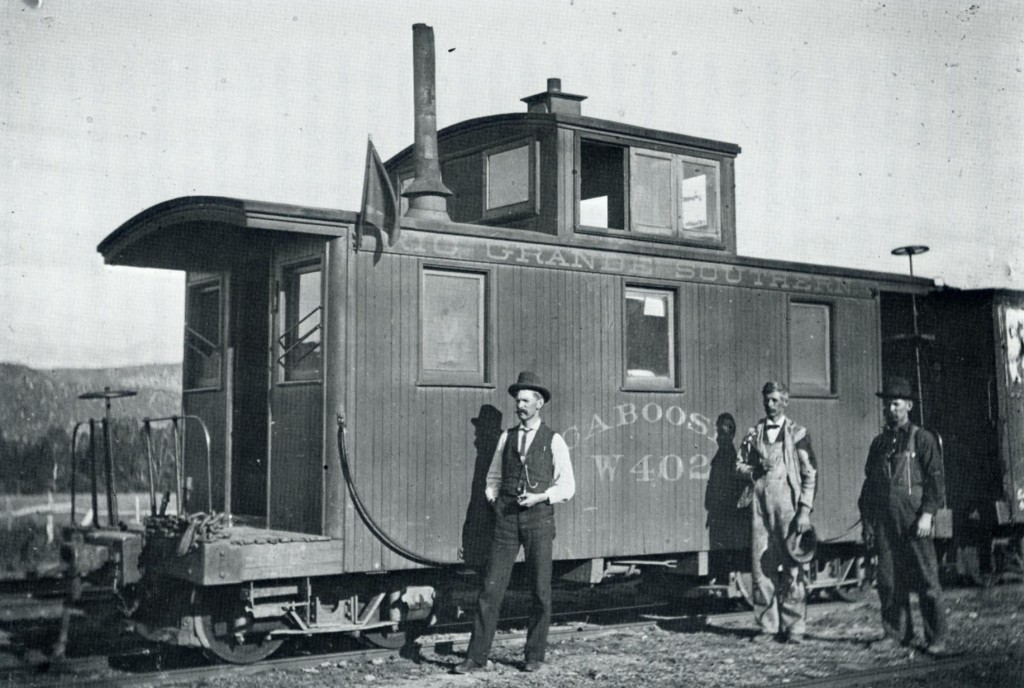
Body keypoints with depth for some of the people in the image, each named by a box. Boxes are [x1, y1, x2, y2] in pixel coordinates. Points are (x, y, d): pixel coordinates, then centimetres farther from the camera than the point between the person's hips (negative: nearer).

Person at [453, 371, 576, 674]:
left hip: (539, 517, -2)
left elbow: (567, 486, 1)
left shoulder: (554, 441, 3)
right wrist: (492, 496, 2)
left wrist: (540, 497, -13)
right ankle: (476, 657, 0)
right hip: (506, 518, 2)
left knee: (540, 591, 3)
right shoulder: (506, 437, 12)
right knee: (491, 588, -3)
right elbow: (494, 477, 21)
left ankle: (535, 655, 17)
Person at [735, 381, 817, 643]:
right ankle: (767, 625, 10)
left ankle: (793, 627, 4)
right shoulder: (753, 433, 13)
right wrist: (753, 470, -4)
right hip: (760, 503, 3)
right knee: (761, 565, 2)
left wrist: (805, 510, -7)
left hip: (788, 503, -3)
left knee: (793, 566, -4)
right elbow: (740, 465, 19)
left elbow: (810, 474, 1)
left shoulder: (797, 433, 3)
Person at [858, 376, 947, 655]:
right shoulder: (878, 443, 17)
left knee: (926, 578, -3)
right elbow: (869, 483, 19)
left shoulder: (922, 439, 3)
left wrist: (927, 514, -13)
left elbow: (936, 479, -3)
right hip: (884, 521, 5)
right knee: (888, 579, 3)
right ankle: (895, 633, 13)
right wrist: (866, 522, 14)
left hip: (914, 518, -4)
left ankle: (936, 638, 3)